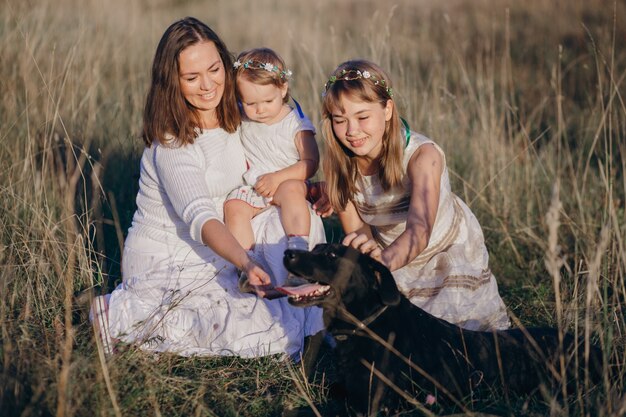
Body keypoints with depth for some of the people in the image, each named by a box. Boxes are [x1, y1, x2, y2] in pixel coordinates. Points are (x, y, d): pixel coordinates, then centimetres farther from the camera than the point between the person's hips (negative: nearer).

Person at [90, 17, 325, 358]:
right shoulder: (171, 144, -23)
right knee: (272, 330, -22)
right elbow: (199, 217, -36)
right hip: (166, 265, -7)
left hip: (211, 254, 7)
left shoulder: (232, 118, 1)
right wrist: (246, 263, -52)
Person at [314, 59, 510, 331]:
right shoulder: (338, 164, -23)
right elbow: (356, 233, -16)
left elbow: (419, 230, -53)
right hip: (392, 255, 3)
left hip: (449, 249, -3)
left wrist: (386, 259, -74)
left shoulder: (423, 155, -36)